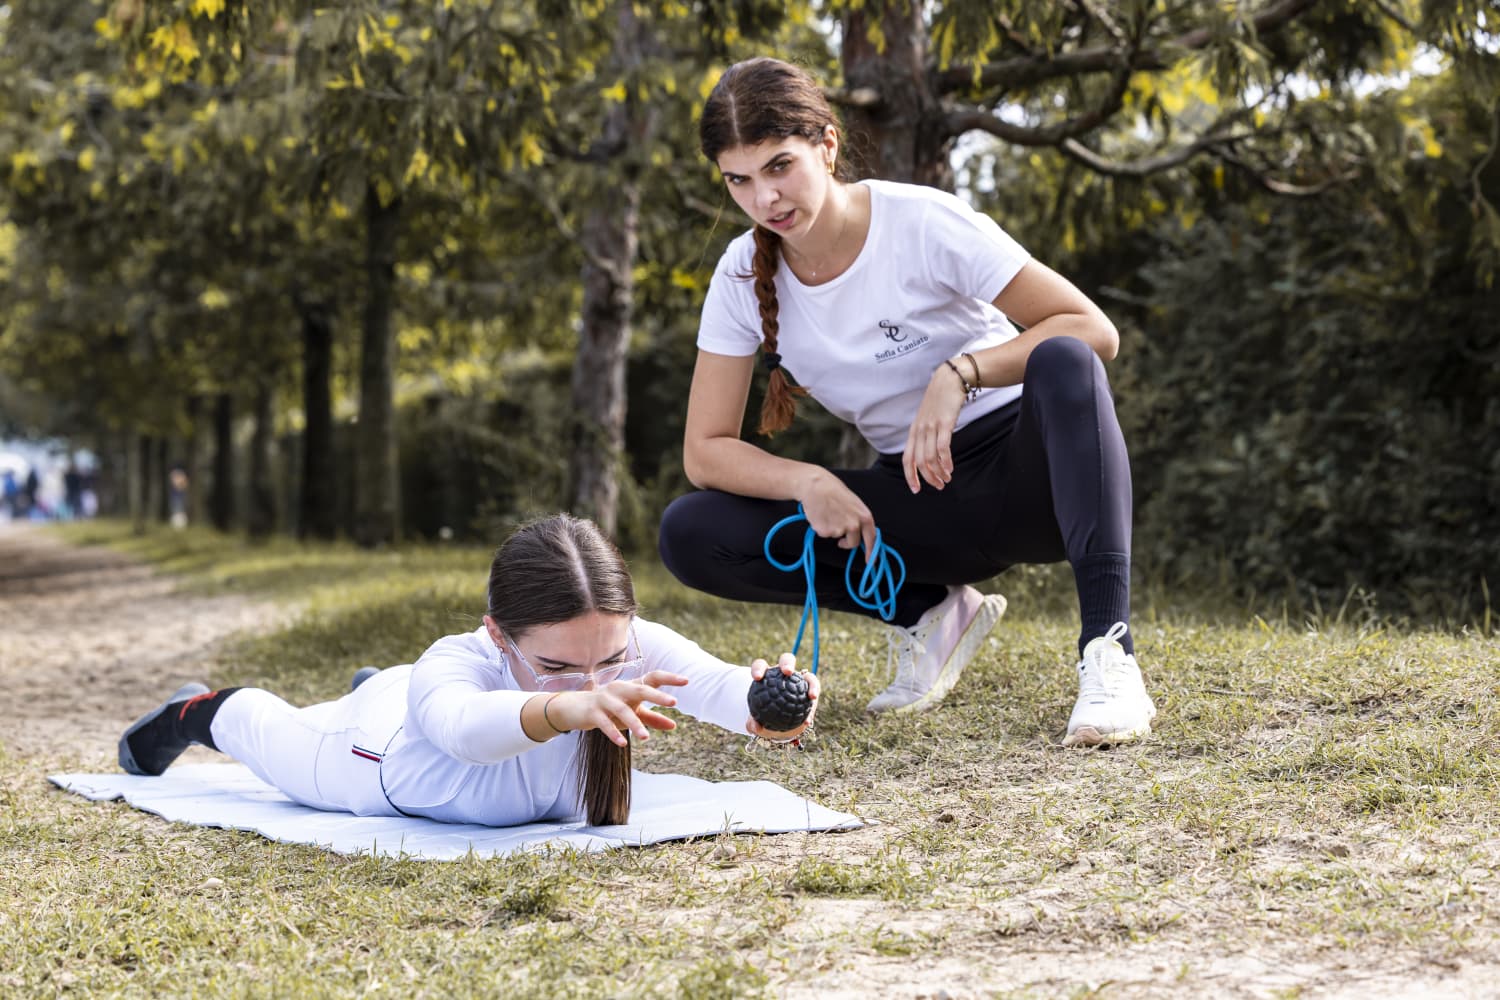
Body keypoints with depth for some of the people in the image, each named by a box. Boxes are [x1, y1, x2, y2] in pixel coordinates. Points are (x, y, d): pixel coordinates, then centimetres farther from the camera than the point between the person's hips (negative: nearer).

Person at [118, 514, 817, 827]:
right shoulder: (458, 663, -52)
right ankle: (203, 712, 59)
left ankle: (378, 685, 71)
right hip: (380, 753, -4)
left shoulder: (636, 649, -44)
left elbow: (715, 683, -60)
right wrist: (563, 707, -93)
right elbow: (465, 726, -74)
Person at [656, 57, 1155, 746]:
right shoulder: (744, 276, -4)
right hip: (919, 501, 4)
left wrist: (959, 372, -31)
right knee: (689, 534, -15)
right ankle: (930, 612, -2)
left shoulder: (924, 223, -16)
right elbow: (705, 452, -3)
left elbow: (1095, 332, -17)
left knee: (1062, 360, -37)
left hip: (1029, 473, -4)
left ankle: (1108, 653, -37)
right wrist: (806, 482, -22)